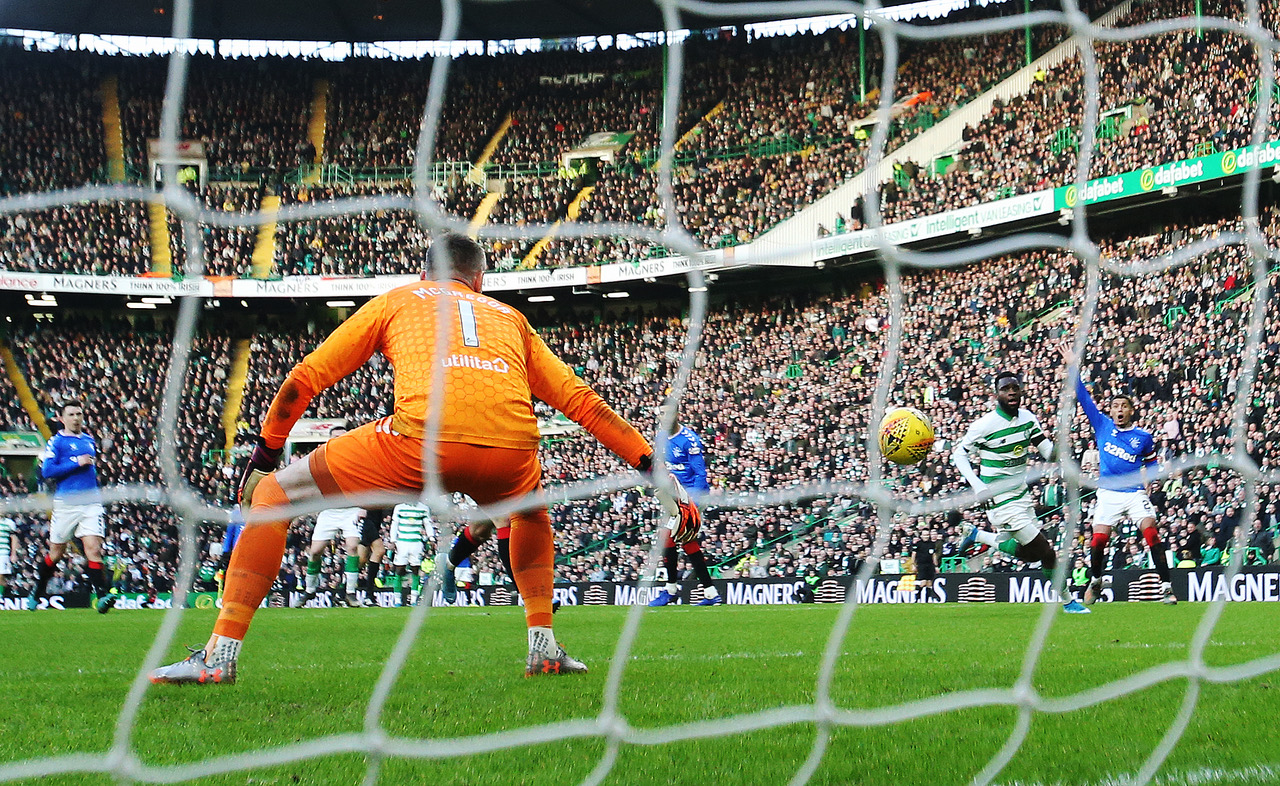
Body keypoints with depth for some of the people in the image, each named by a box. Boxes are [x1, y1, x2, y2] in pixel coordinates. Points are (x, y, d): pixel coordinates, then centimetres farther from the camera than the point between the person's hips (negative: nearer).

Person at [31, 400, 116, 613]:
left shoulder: (89, 440, 16)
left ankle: (102, 596, -19)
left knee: (94, 549, -12)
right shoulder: (56, 442, -2)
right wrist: (77, 463, -16)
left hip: (91, 502, 3)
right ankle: (36, 593, 30)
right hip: (66, 502, -3)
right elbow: (47, 471, -14)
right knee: (56, 553, 9)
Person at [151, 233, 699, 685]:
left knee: (274, 494, 16)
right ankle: (544, 647, 30)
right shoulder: (509, 317, 35)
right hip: (512, 447, 3)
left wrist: (263, 458, 41)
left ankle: (221, 655, 8)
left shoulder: (397, 300, 30)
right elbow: (581, 400, 30)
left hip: (423, 439, -3)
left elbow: (303, 380, 30)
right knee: (531, 509, 41)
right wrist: (654, 469, 32)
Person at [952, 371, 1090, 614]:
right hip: (1001, 500, -8)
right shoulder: (985, 424, -16)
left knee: (1028, 553, 18)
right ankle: (1068, 601, 9)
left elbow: (1049, 453, 4)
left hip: (1022, 494, 8)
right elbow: (959, 454, -7)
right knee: (1045, 552, -9)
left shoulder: (1028, 419, 2)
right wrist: (977, 486, -18)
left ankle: (975, 535, 28)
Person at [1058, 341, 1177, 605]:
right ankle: (1095, 581, 21)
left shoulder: (1143, 437, 5)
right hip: (1108, 493, 1)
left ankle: (1166, 587, -17)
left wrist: (1151, 477, 0)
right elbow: (1084, 397, 5)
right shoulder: (1102, 426, 6)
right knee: (1099, 538, -8)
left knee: (1151, 530, -19)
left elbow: (1151, 464, 21)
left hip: (1135, 493, -1)